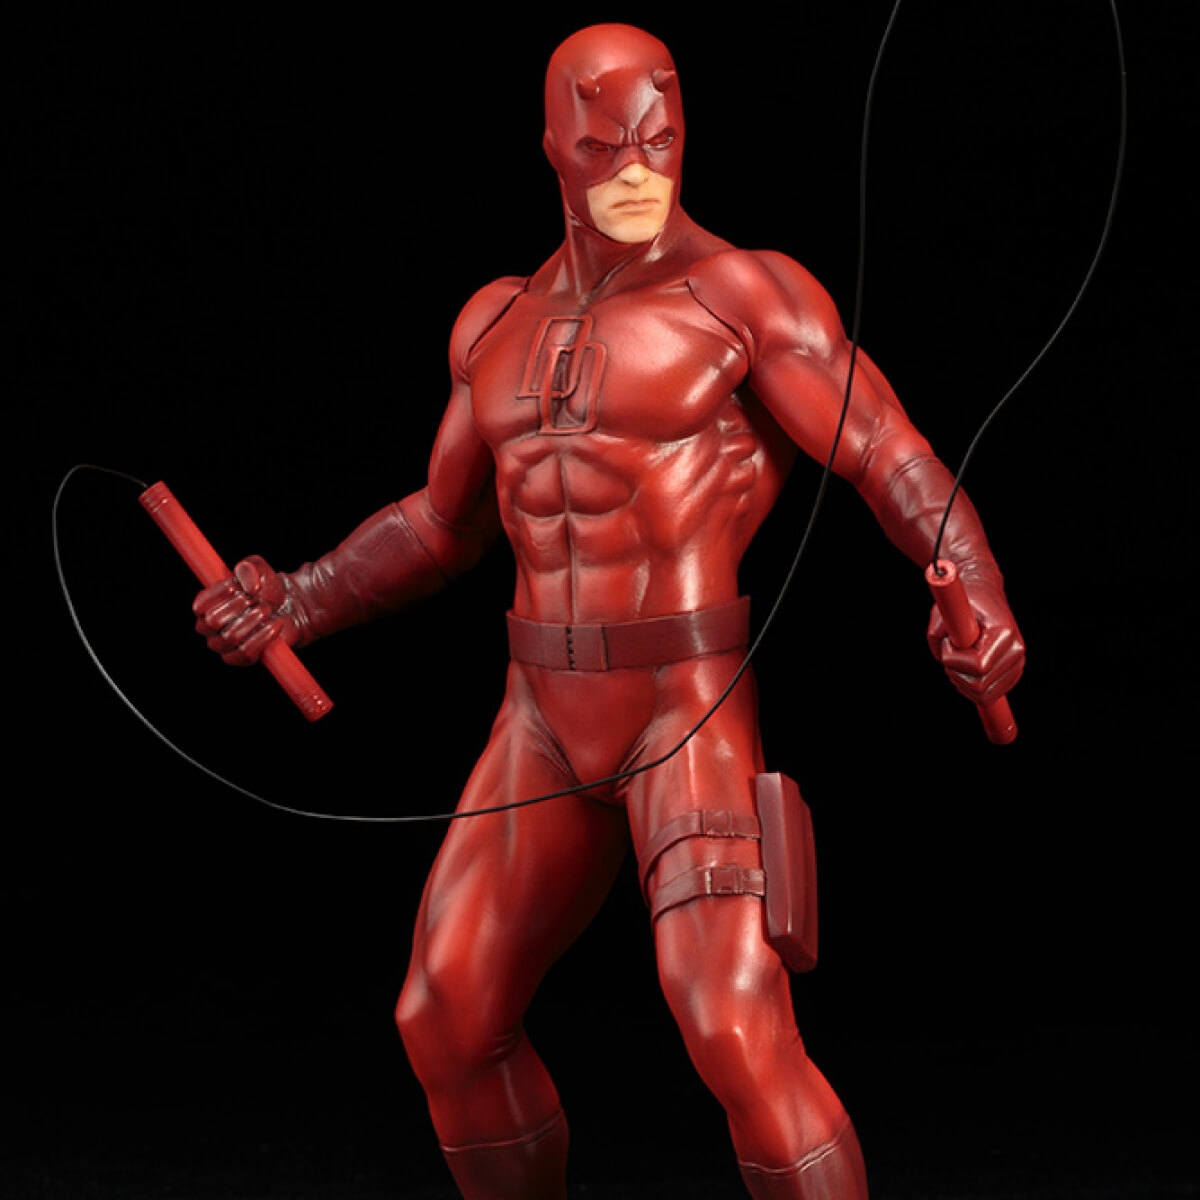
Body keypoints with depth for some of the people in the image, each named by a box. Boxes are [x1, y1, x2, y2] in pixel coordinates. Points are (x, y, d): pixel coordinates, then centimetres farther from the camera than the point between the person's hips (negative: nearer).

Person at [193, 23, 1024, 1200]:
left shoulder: (747, 291, -8)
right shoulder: (502, 324, 12)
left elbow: (905, 471, -13)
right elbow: (444, 522, 23)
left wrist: (977, 602, -32)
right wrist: (298, 603, 9)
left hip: (696, 715, -6)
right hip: (553, 721, 6)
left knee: (736, 1034, -21)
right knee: (448, 1019, 9)